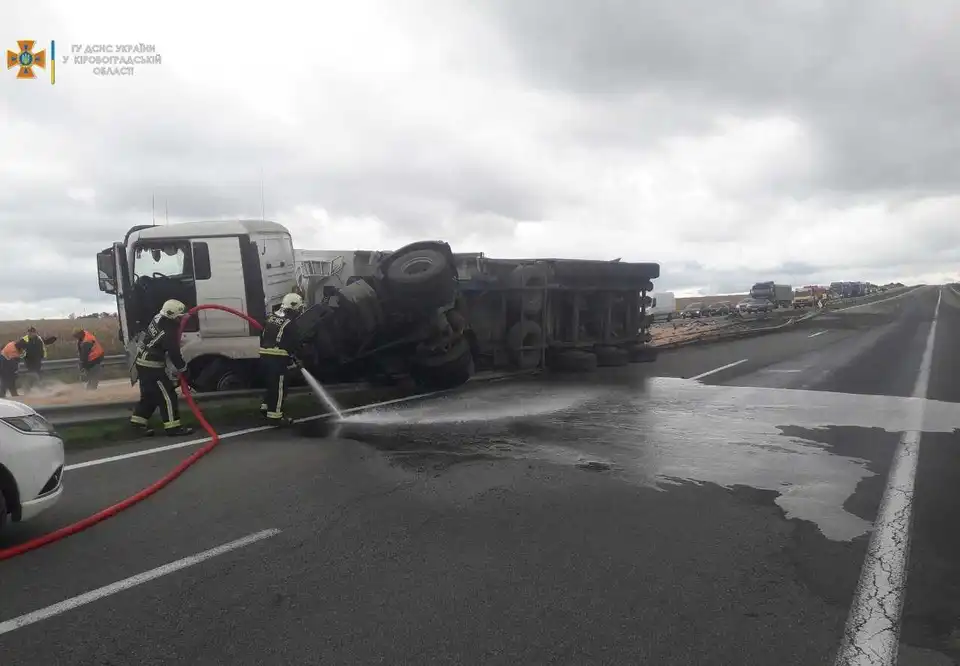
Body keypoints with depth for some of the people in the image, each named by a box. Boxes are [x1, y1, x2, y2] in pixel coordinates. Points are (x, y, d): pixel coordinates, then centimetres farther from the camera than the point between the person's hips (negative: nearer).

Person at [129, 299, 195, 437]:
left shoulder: (158, 318, 1)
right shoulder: (168, 333, -26)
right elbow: (174, 354, -20)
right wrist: (184, 370, -9)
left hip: (143, 363, 10)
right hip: (151, 366, -10)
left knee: (150, 394, 21)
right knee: (167, 395, -6)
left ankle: (138, 420, 30)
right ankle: (173, 427, -4)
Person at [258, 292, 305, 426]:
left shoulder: (271, 318, 15)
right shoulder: (290, 323, -10)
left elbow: (263, 336, 21)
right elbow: (293, 344, -10)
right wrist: (296, 359, 3)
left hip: (265, 356, 9)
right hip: (277, 358, -8)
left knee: (271, 384, 22)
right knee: (278, 387, -3)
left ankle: (265, 407, 29)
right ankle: (275, 415, -1)